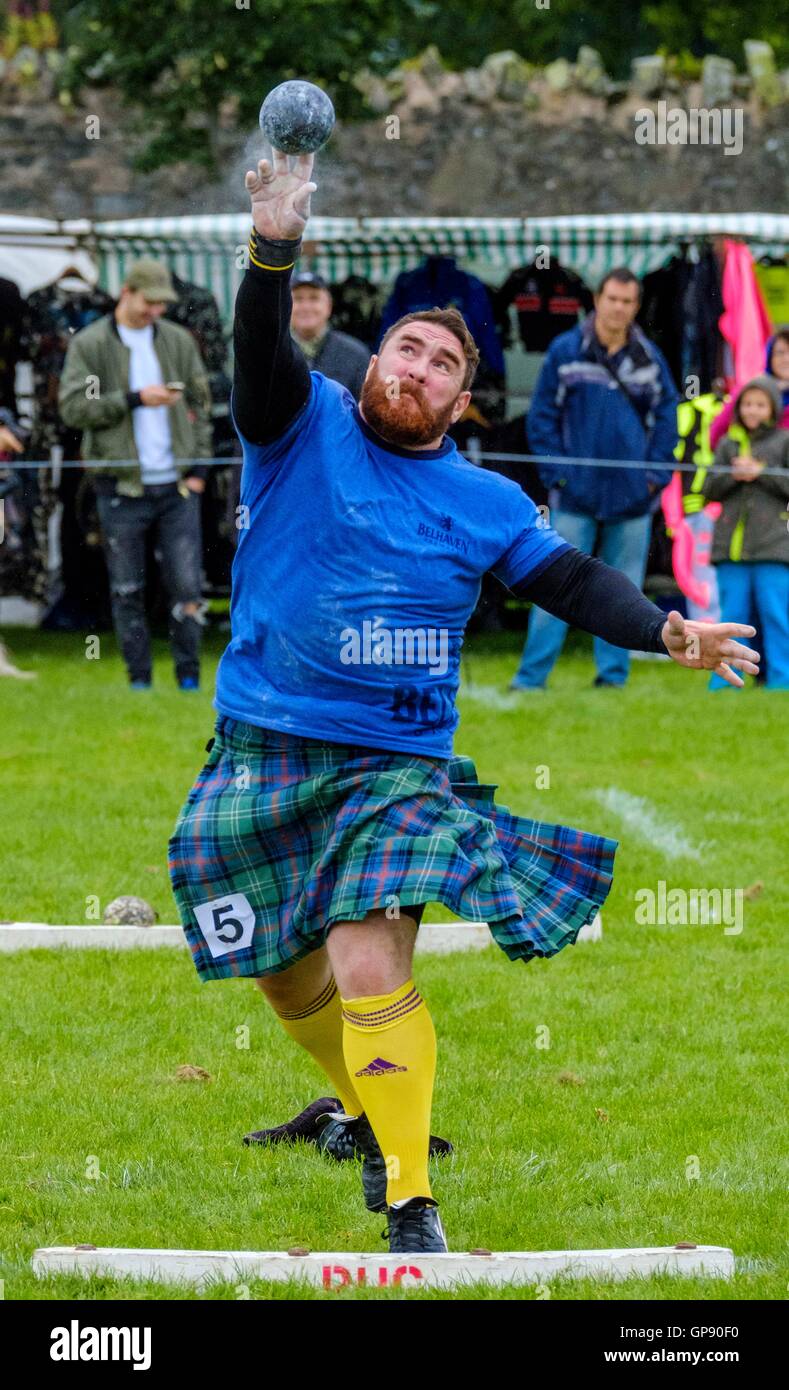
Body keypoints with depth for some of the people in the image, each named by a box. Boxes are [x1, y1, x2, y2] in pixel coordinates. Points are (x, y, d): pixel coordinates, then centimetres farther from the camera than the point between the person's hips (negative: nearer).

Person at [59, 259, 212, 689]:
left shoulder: (178, 341, 10)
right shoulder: (89, 345, 0)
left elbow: (200, 404, 14)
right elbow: (73, 407, -9)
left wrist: (198, 465, 6)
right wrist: (134, 399, -16)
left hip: (176, 484, 2)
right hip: (122, 487, -2)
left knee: (186, 585, -2)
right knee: (127, 590, 2)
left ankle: (189, 677, 7)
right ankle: (139, 679, 10)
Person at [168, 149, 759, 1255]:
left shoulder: (485, 502, 7)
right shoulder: (303, 428, 1)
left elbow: (572, 580, 3)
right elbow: (262, 352, -16)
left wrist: (664, 631, -15)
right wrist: (275, 247, -34)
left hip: (399, 766, -1)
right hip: (265, 751, 1)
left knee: (369, 970, -19)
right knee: (288, 972, 14)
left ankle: (410, 1198, -11)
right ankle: (366, 1109, 43)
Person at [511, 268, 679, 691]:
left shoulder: (650, 358, 6)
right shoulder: (565, 352, -1)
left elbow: (666, 416, 12)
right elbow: (542, 415, 2)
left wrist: (656, 474, 2)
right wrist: (556, 473, -5)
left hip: (632, 496, 3)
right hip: (577, 493, -2)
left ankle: (613, 674, 15)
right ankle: (530, 676, -2)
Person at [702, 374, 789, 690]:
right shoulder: (728, 444, 13)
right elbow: (710, 489, 10)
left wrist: (760, 473, -10)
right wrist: (734, 475, -7)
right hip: (731, 544, 3)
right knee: (732, 614, 5)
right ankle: (725, 679, 8)